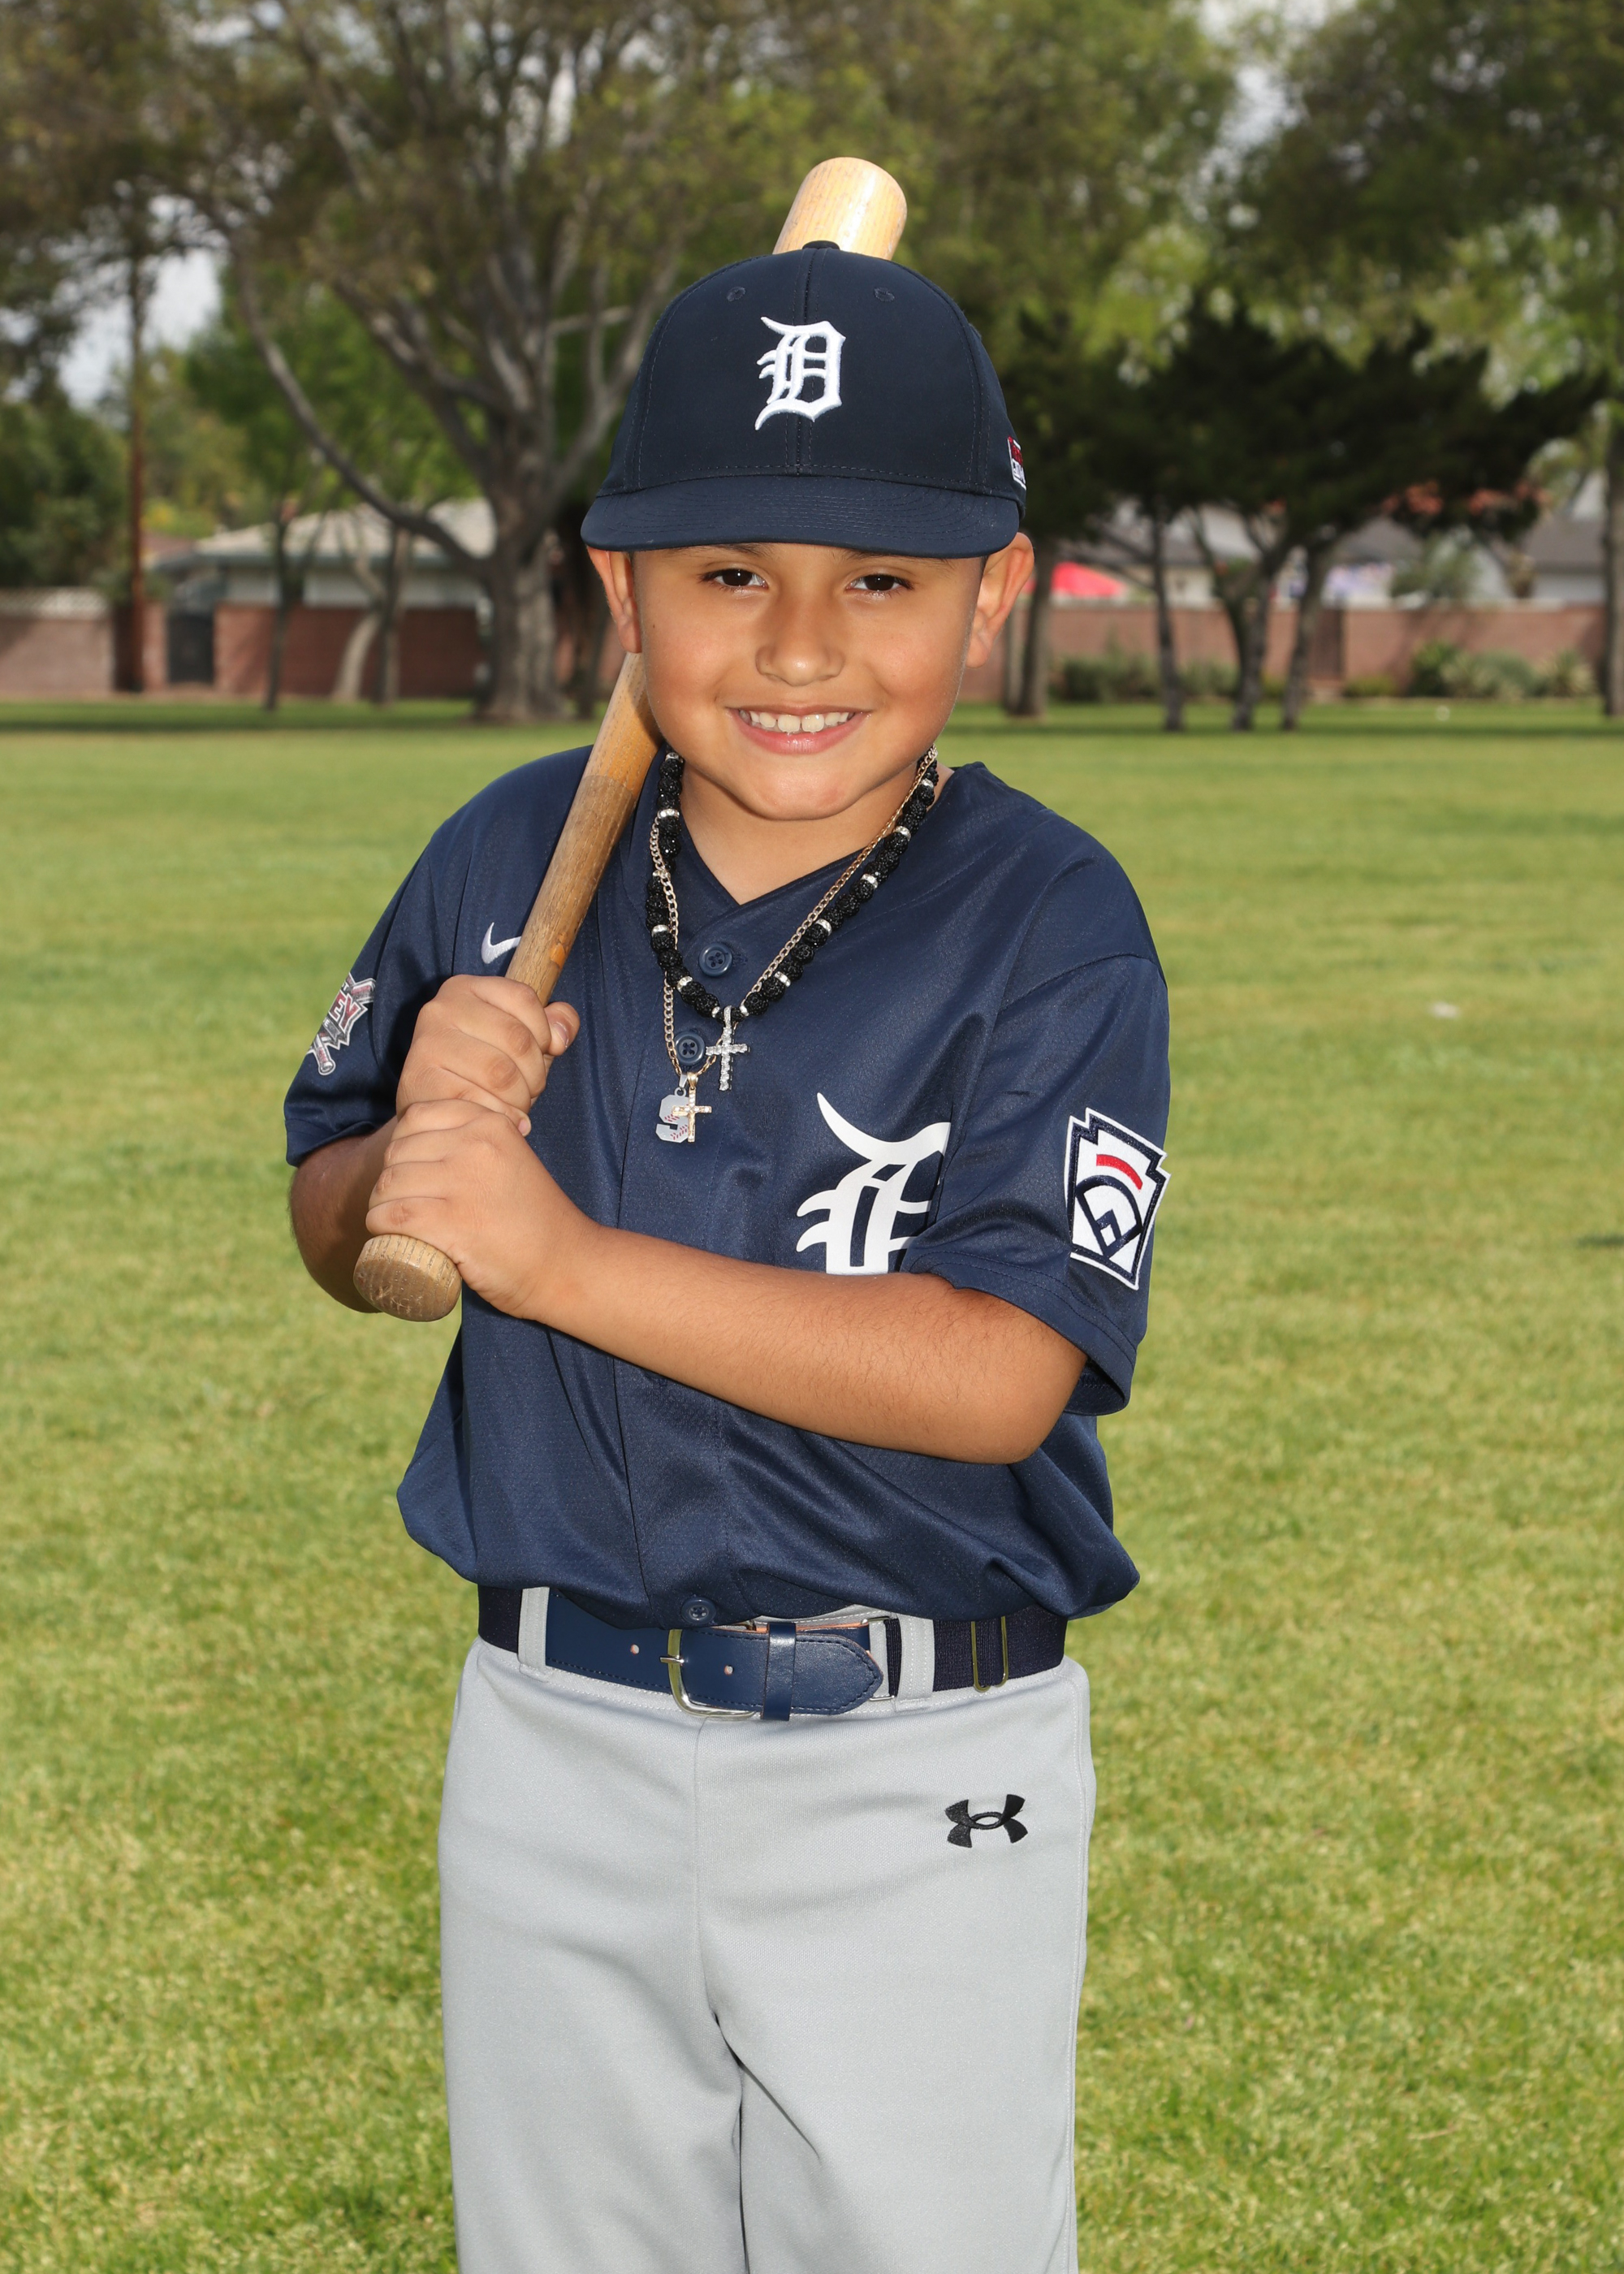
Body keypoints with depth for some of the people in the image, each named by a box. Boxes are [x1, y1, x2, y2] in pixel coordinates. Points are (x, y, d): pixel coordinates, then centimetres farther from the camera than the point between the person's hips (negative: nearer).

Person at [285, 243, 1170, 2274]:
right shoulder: (511, 858, -1)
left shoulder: (1047, 924, -14)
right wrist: (412, 1153, -15)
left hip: (921, 1788, -4)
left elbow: (1000, 1377, -23)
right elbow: (336, 1235, 9)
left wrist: (566, 1261, -27)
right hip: (552, 1744, 4)